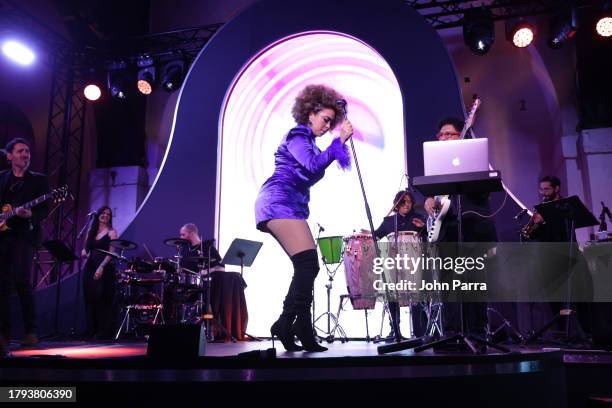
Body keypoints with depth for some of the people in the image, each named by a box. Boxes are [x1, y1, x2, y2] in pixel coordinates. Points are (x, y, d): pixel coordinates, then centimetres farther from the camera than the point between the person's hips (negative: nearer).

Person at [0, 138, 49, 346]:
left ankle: (31, 332, -9)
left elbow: (44, 211, -1)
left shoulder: (38, 179, 8)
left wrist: (29, 214, -20)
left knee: (22, 281, -14)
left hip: (24, 235, -4)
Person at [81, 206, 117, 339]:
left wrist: (101, 267, -20)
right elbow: (86, 247, 19)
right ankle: (91, 331, 12)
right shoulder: (91, 230, 16)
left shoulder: (111, 232, 0)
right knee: (89, 299, 4)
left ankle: (104, 332, -3)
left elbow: (111, 252, -9)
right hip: (90, 267, 5)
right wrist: (84, 252, -5)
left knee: (102, 300, -8)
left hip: (104, 268, -5)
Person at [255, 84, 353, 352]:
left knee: (307, 268, 3)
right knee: (308, 262, -20)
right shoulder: (297, 136, -2)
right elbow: (314, 165, -18)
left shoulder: (308, 142, 26)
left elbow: (313, 173, 25)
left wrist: (337, 148, 22)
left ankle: (301, 330, 5)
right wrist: (340, 140, -15)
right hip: (279, 202, -10)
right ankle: (287, 323, -16)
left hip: (291, 207, 10)